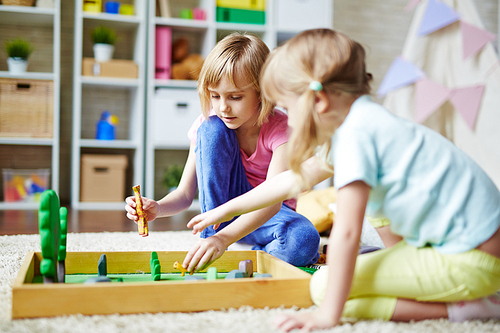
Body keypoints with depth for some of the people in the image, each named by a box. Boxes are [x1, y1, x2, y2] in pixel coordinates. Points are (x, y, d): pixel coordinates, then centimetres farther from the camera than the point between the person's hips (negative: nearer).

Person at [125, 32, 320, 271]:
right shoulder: (208, 124, -13)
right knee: (212, 129, -24)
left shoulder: (280, 129, -23)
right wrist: (157, 208, -34)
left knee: (305, 241, -38)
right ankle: (211, 234, -18)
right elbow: (185, 194, -10)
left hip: (268, 213, -2)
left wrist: (223, 239, -53)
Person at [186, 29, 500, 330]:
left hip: (472, 261, -10)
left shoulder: (355, 134, -18)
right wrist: (227, 209, 29)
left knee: (324, 285, -11)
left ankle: (458, 307, -10)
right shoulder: (360, 121, 12)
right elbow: (294, 180, 22)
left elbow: (346, 231, -22)